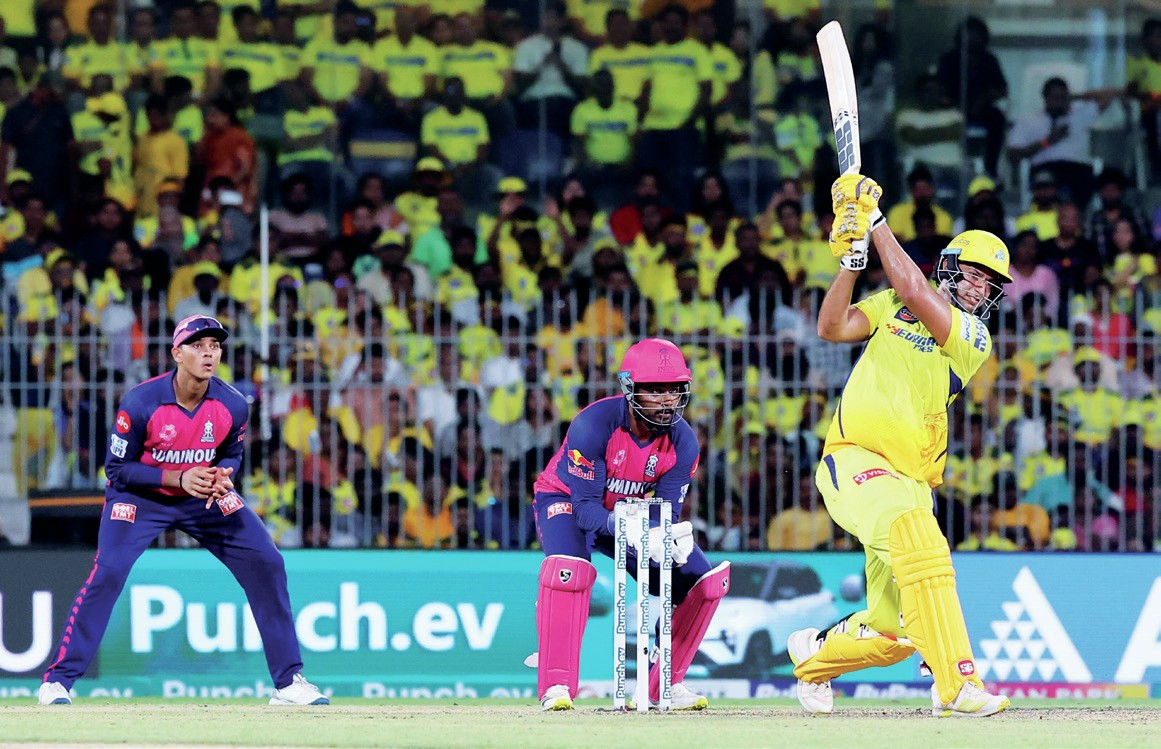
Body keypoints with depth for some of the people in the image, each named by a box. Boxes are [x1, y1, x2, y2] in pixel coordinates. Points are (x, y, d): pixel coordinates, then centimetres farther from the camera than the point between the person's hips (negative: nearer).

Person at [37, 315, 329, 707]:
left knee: (266, 564, -7)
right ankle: (58, 680, -10)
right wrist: (178, 479, -28)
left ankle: (288, 682, 3)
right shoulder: (141, 403, -26)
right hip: (141, 496, -3)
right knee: (108, 572, -21)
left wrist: (222, 476, -19)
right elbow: (117, 468, -18)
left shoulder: (232, 405, -15)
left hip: (206, 497, 3)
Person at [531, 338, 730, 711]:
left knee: (705, 582, -7)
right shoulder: (594, 425, -34)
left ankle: (666, 683, 10)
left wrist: (672, 538, -44)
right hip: (567, 501, -5)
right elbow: (585, 506, -33)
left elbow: (666, 510, -18)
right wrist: (633, 533, -51)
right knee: (569, 567, -37)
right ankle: (556, 687, -30)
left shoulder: (682, 441, -19)